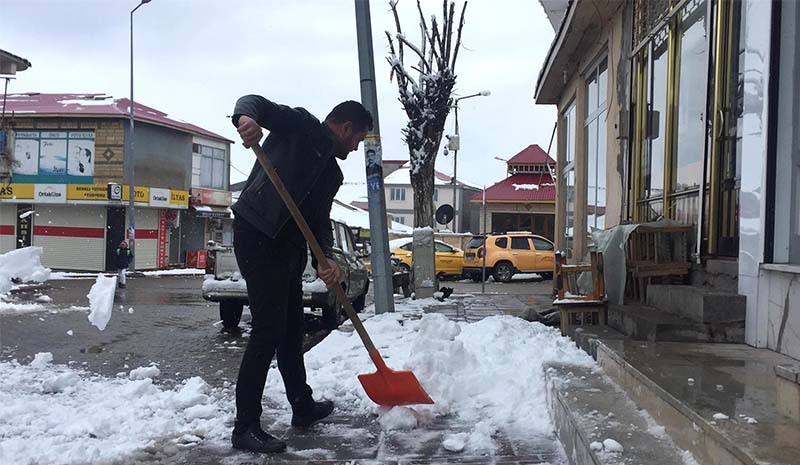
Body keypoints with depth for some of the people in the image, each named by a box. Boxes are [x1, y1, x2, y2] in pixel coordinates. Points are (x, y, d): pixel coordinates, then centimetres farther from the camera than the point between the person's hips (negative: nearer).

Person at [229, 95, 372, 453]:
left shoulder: (332, 173, 22)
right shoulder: (300, 125, 3)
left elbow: (320, 221, 13)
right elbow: (253, 102, -7)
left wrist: (326, 258, -7)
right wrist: (245, 118, -32)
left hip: (289, 247, 9)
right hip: (257, 236, -9)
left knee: (291, 331, 19)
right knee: (267, 331, -11)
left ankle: (303, 407, 35)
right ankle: (245, 428, -3)